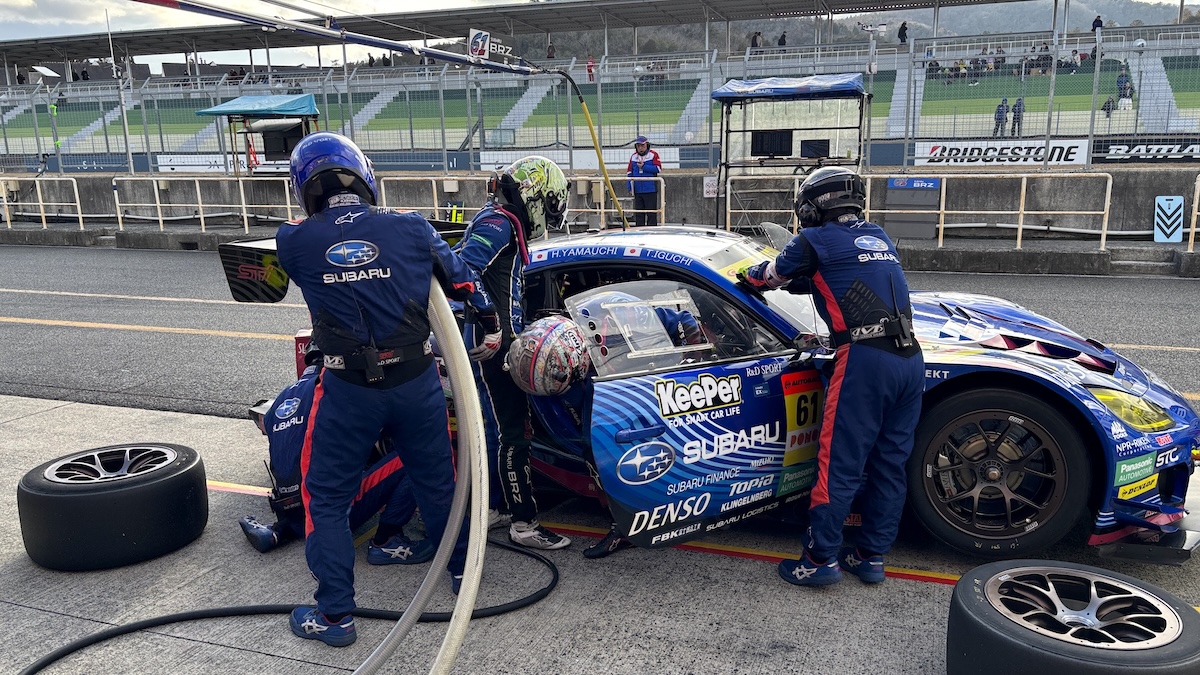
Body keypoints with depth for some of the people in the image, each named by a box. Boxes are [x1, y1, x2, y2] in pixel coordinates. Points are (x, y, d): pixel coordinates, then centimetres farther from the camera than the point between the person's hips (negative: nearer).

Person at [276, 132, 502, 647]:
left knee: (325, 496, 14)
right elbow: (463, 282, 9)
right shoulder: (411, 228, -3)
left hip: (348, 390, -2)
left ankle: (335, 615, 20)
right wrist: (491, 324, 26)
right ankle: (460, 570, 41)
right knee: (435, 479, 22)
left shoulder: (293, 242, -5)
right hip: (416, 381, 2)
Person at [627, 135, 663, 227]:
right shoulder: (633, 157, 10)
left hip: (650, 190, -4)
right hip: (638, 191, 4)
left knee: (651, 212, -1)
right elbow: (629, 172, 12)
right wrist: (630, 186, 2)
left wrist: (644, 167, -15)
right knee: (638, 213, 8)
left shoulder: (653, 155, -1)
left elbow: (658, 168, -11)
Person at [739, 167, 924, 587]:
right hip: (910, 359, 7)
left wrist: (746, 277, 39)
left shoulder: (816, 241, 2)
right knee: (889, 465, 11)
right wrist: (797, 280, 44)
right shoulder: (878, 238, 22)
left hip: (865, 360, -7)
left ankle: (821, 560, 6)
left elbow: (771, 276, 17)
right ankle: (872, 557, 21)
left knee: (840, 464, -1)